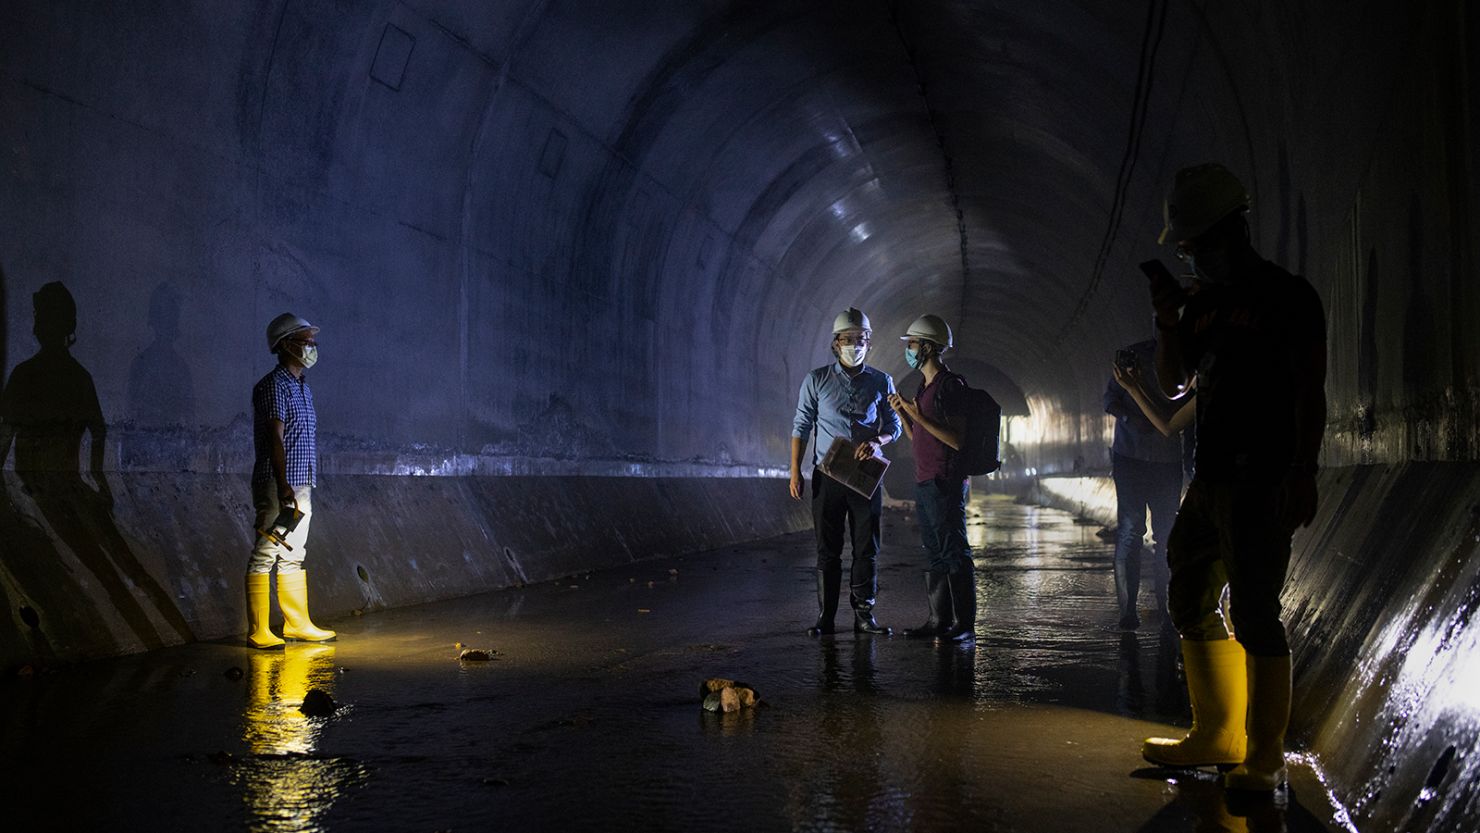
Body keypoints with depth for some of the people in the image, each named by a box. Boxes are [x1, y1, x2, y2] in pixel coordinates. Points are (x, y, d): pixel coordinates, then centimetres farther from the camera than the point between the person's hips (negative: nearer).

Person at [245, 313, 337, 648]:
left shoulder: (303, 387, 18)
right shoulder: (274, 385, -10)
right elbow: (275, 438, -19)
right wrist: (282, 485, -27)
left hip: (301, 485, 9)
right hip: (278, 485, -9)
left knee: (293, 556, 13)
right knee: (266, 554, -6)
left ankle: (298, 623, 20)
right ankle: (258, 631, -3)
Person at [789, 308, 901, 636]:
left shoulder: (881, 382, 7)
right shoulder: (816, 380, 3)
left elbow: (893, 426, 11)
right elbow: (801, 426, 3)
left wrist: (877, 441, -12)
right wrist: (795, 471, -4)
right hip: (827, 475, -1)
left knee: (866, 548, 2)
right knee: (828, 550, 1)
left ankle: (864, 614, 10)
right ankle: (825, 618, 5)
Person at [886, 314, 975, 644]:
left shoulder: (951, 385, -12)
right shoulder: (924, 387, 17)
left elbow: (958, 440, -18)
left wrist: (920, 417, -21)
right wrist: (902, 412, 7)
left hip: (946, 483, -9)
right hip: (924, 482, 9)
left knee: (954, 553, -6)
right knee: (935, 554, 12)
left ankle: (965, 626, -2)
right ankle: (939, 620, 18)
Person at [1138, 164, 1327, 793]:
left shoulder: (1288, 296, -6)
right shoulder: (1203, 303, 15)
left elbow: (1310, 395, -9)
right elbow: (1174, 384, 16)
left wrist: (1304, 475, -16)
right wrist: (1167, 321, 2)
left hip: (1261, 483, -8)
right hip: (1209, 479, 9)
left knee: (1253, 612, -7)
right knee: (1191, 601, 13)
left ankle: (1263, 757, 2)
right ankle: (1216, 737, 25)